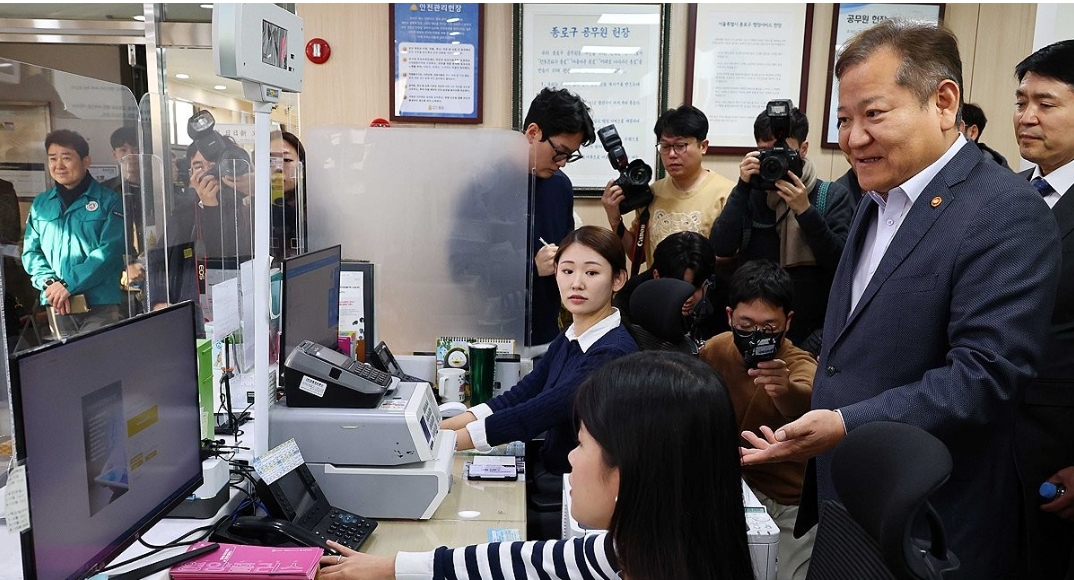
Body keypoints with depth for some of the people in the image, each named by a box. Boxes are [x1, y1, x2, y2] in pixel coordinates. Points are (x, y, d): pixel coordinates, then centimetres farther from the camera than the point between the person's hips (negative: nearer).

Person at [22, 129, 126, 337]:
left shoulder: (108, 201, -1)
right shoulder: (40, 204, 12)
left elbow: (109, 250, -10)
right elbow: (31, 251, 11)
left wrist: (69, 284, -15)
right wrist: (49, 283, -8)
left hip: (100, 305, -4)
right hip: (57, 306, 4)